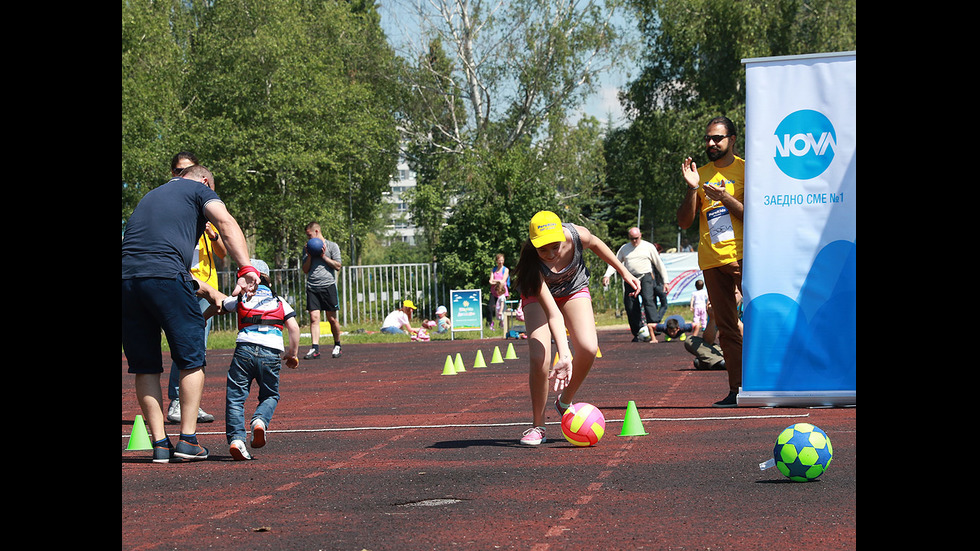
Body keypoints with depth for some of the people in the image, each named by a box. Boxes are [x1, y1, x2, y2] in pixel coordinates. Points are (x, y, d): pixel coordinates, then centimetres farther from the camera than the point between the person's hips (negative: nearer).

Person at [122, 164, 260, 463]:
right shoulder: (199, 189, 15)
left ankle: (160, 444, 8)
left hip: (127, 278, 6)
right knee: (191, 360, 6)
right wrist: (246, 270, -17)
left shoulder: (150, 195, 34)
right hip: (165, 277, -6)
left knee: (144, 368, 11)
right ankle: (188, 440, 2)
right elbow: (226, 223, -5)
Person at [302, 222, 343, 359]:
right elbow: (305, 270, 16)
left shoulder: (332, 246, 5)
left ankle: (337, 345, 19)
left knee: (332, 319, 1)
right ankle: (315, 349, -12)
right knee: (314, 317, -8)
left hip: (328, 285, -3)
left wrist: (324, 256, -6)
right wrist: (309, 256, 2)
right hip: (312, 287, 3)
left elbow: (338, 266, 1)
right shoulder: (307, 248, 17)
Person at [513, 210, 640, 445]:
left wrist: (624, 272, 4)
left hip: (574, 291, 3)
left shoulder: (576, 235, -32)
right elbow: (553, 315, -44)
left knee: (588, 348, -21)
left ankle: (564, 402, 4)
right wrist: (563, 356, -52)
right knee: (539, 358, -22)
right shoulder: (533, 264, -39)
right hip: (539, 295, -3)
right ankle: (537, 426, -4)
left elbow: (596, 244, -4)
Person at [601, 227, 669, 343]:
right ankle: (636, 334, 7)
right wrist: (607, 275, -2)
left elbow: (659, 265, 11)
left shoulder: (648, 247, 8)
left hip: (645, 277, -4)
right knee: (630, 306, -2)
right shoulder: (624, 248, 15)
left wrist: (665, 281, 7)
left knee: (648, 300, -23)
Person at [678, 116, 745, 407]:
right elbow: (684, 222, 10)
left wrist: (726, 199, -17)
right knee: (726, 328, 4)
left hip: (742, 255, -4)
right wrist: (692, 188, -4)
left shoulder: (744, 169, 2)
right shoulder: (701, 174, 15)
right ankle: (736, 390, 5)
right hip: (711, 260, 5)